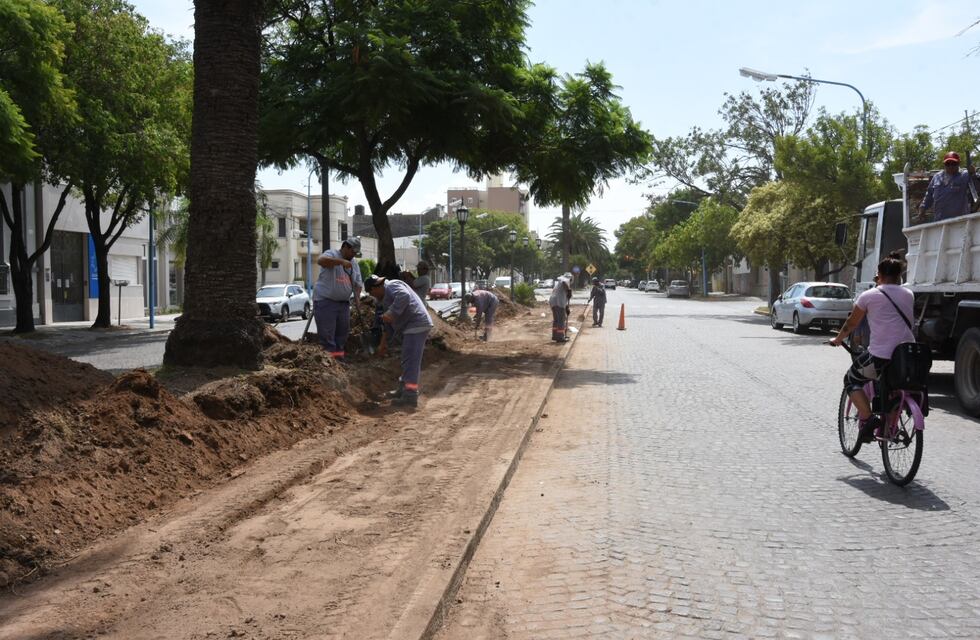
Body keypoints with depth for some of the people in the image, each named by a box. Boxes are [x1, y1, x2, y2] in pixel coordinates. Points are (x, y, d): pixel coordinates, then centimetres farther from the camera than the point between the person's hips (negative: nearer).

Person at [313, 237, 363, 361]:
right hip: (325, 301, -7)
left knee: (343, 332, 12)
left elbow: (358, 283, 16)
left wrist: (357, 297, -2)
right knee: (327, 333, -7)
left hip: (343, 302, 7)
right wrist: (341, 261, -37)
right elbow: (320, 260, -31)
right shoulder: (332, 254, -8)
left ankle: (339, 357, 23)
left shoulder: (354, 263, 14)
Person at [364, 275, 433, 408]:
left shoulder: (392, 286, -8)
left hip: (416, 325, -11)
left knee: (410, 361, -12)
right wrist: (383, 343, 29)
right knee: (409, 360, 20)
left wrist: (391, 313, -28)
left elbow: (404, 296, -29)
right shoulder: (385, 296, 24)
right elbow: (389, 322, 29)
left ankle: (410, 396, -14)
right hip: (411, 327, 11)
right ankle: (405, 389, 33)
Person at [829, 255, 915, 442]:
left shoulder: (869, 296, 1)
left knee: (851, 380, 19)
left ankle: (867, 419, 0)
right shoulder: (908, 295, 12)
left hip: (880, 357, -5)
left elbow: (851, 324, 10)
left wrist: (837, 340, 29)